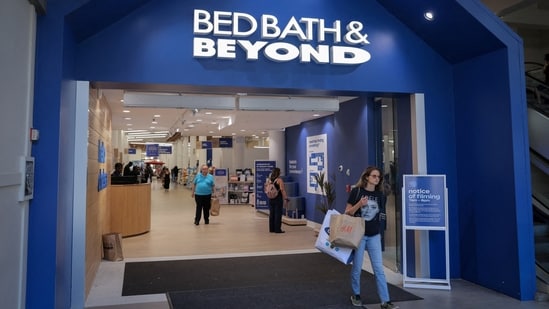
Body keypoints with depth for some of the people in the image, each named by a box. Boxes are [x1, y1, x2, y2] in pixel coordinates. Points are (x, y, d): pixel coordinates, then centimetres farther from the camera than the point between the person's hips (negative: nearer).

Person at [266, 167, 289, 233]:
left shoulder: (269, 179, 6)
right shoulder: (279, 180, -12)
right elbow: (282, 190, -17)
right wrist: (285, 197, -14)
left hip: (271, 199, 6)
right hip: (278, 199, -6)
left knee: (271, 214, 11)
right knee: (278, 214, -1)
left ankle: (271, 229, 16)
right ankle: (277, 229, 1)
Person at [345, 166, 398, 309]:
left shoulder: (380, 195, 4)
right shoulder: (356, 191, -8)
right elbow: (347, 213, -7)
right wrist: (359, 204, -21)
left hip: (374, 236, 3)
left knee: (379, 268, 2)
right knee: (357, 267, 8)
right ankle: (356, 295, 28)